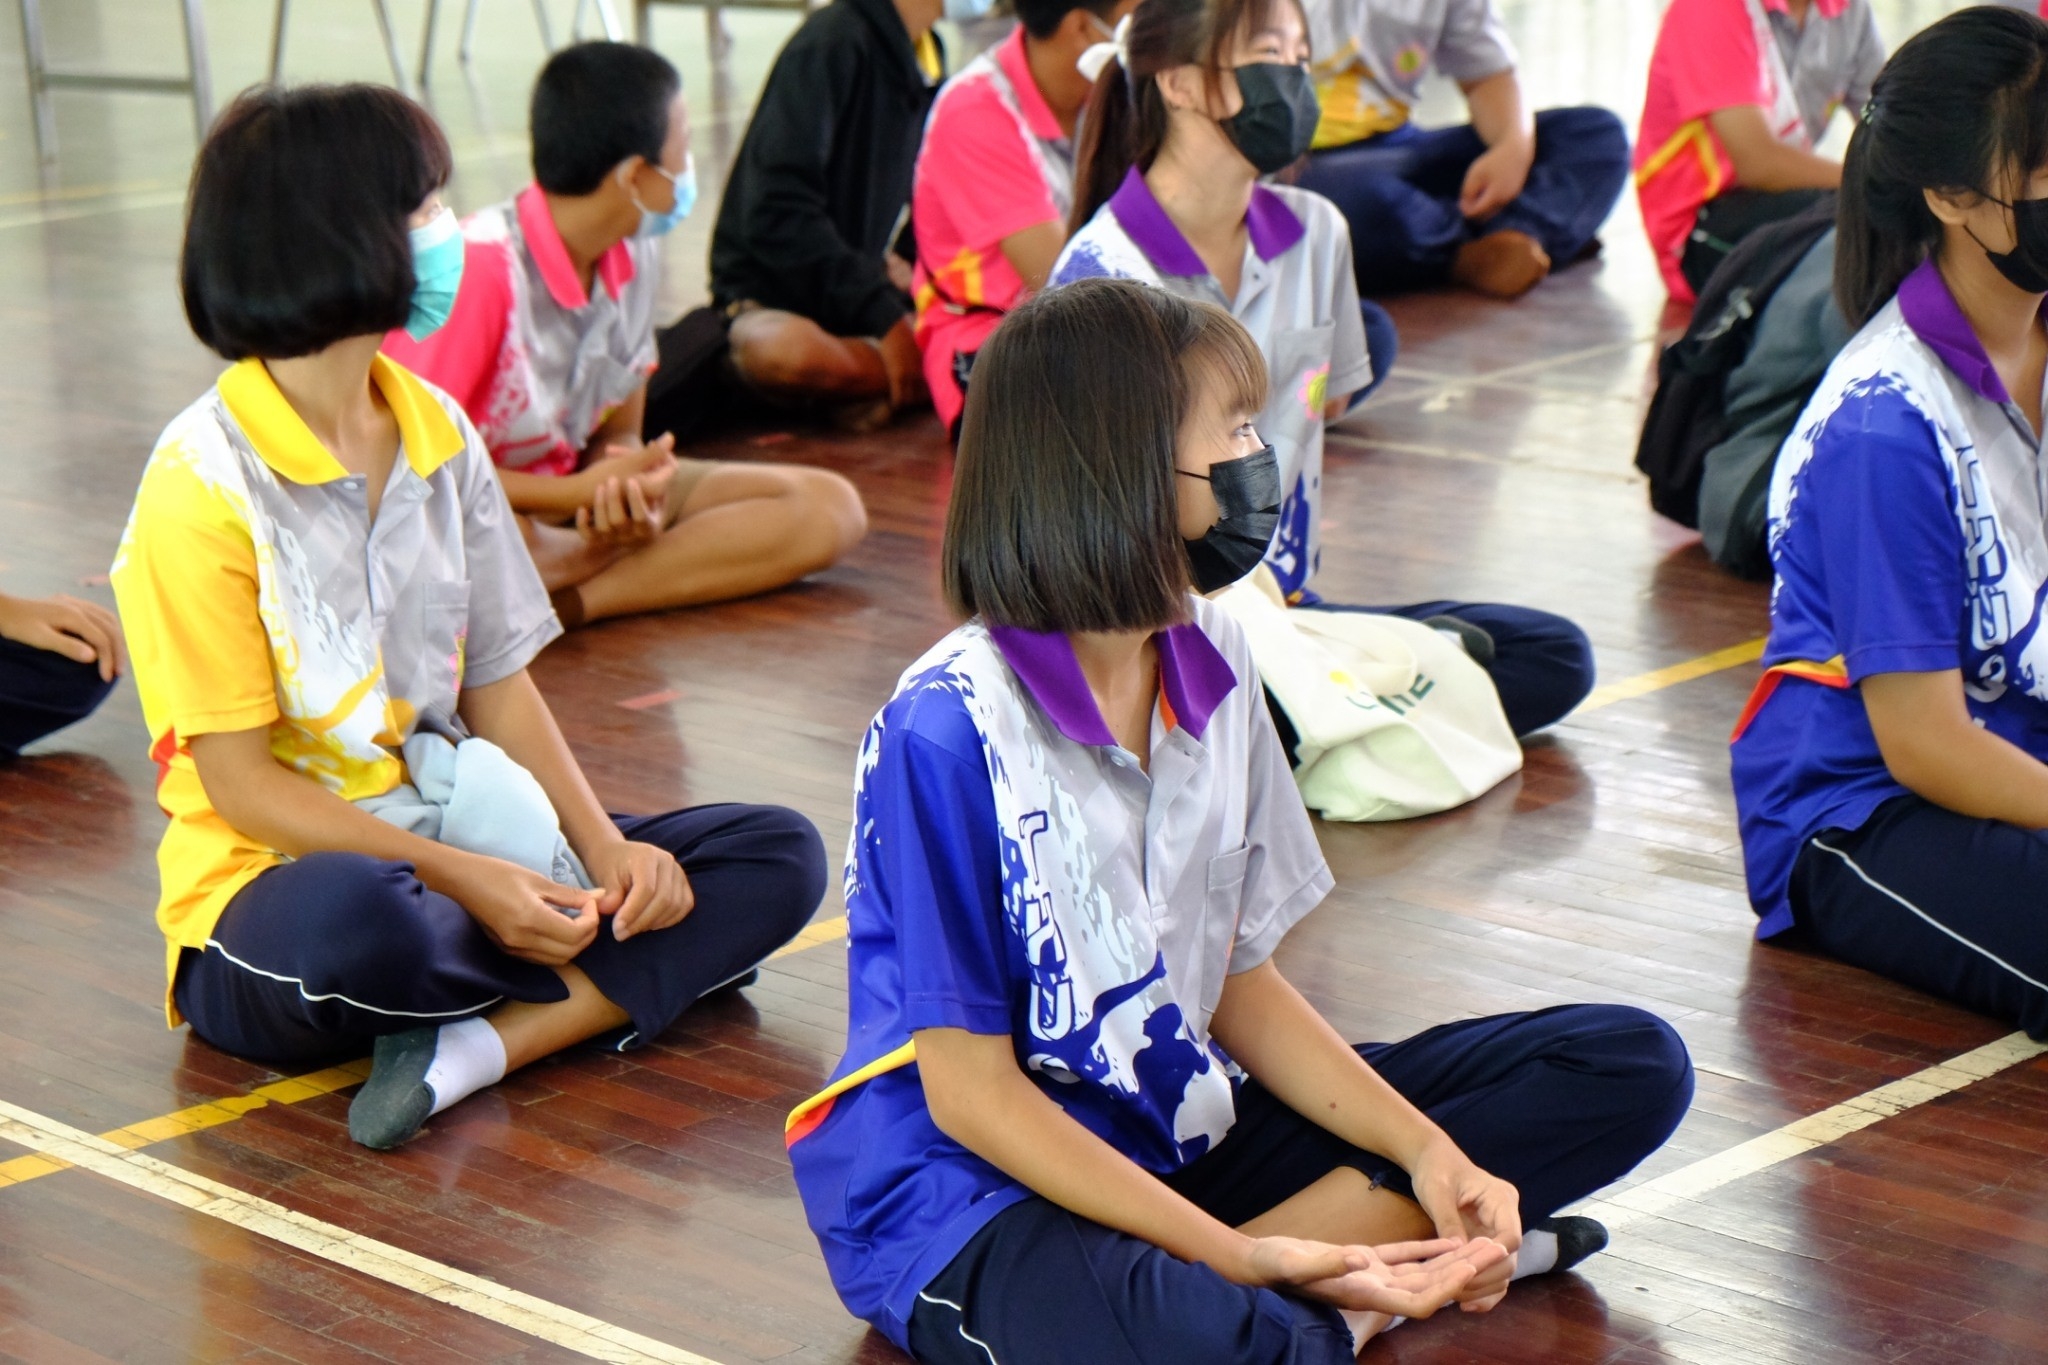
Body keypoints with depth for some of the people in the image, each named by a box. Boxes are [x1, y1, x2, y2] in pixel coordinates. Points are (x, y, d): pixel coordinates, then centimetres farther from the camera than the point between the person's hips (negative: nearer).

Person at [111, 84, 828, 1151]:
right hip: (276, 881, -7)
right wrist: (465, 881, -24)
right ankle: (613, 978, -15)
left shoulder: (436, 432, 8)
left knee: (780, 856, -8)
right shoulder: (205, 482, -13)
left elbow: (497, 684, 8)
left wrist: (606, 850, -8)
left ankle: (476, 1044, -25)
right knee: (350, 924, -44)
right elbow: (242, 784, -16)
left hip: (455, 832, 8)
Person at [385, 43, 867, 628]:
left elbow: (618, 436, 5)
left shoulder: (635, 258, 0)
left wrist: (625, 495, -19)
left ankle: (570, 600, -21)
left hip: (568, 494, 8)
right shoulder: (480, 266, -23)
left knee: (828, 507, -10)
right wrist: (579, 494, -26)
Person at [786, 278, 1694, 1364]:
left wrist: (1429, 1153, -5)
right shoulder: (950, 727, -19)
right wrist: (1237, 1257, -20)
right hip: (971, 1189, -8)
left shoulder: (1209, 662, 4)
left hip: (1182, 1131, 8)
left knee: (1632, 1068, 2)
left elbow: (1242, 981, 9)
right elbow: (969, 1092, -17)